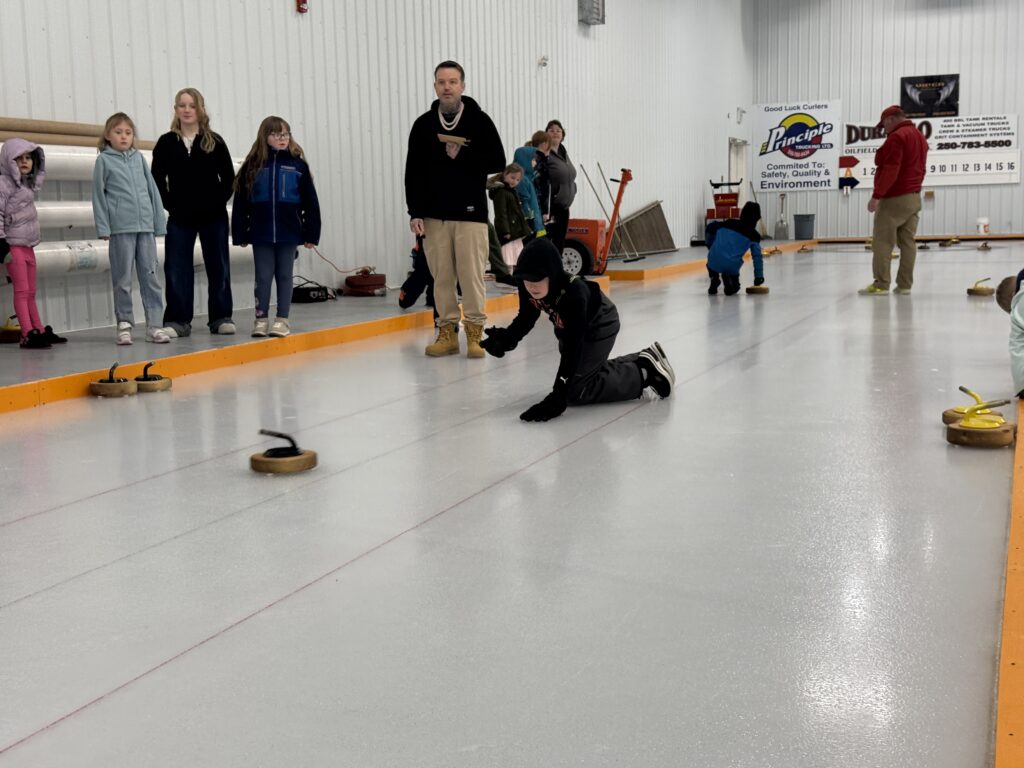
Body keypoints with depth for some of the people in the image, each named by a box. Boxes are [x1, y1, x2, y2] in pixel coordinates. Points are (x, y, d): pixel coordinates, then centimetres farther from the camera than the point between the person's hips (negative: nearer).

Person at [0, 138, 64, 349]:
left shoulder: (28, 184, 16)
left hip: (28, 245, 8)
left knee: (30, 292, 13)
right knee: (21, 290, -10)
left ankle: (40, 331, 18)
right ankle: (28, 335, -11)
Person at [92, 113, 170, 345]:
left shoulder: (139, 157, 11)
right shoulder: (104, 160, 4)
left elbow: (152, 189, 12)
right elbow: (98, 195, 2)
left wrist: (159, 222, 8)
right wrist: (103, 227, -5)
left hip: (145, 225, 3)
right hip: (121, 227, -3)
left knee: (150, 275, 2)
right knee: (123, 278, 3)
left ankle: (154, 325, 5)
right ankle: (124, 323, 12)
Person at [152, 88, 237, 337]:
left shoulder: (214, 142, 2)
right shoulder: (166, 143, 3)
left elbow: (228, 177, 3)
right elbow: (157, 179, 5)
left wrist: (217, 203, -6)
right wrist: (170, 205, -4)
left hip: (213, 216, 0)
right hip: (179, 218, 0)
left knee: (219, 268, 5)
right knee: (176, 269, 0)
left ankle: (221, 317, 15)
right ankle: (177, 320, 6)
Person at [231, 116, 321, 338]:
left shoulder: (298, 165, 0)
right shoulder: (252, 166, 1)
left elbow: (310, 202, 1)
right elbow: (240, 203, 3)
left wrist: (311, 234, -1)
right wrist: (240, 234, 1)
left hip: (289, 232, 0)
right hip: (261, 234, 0)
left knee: (284, 276, 7)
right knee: (263, 277, 6)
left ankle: (282, 319, 14)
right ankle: (261, 318, 16)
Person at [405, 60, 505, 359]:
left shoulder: (479, 120, 1)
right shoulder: (423, 124, 7)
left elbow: (497, 162, -2)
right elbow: (414, 172, 5)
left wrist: (462, 156, -13)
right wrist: (415, 212, -2)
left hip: (471, 211, -2)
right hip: (434, 213, 3)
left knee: (471, 275, -4)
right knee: (441, 276, 4)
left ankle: (474, 333, 5)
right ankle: (447, 331, 13)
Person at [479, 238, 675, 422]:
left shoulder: (574, 293, -43)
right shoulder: (527, 288, -25)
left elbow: (572, 347, -42)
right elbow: (526, 318, -7)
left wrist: (559, 393, -46)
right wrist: (507, 338, -29)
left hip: (599, 327, -7)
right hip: (570, 328, 8)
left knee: (574, 391, -14)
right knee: (589, 372, 23)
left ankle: (644, 373, -2)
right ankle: (641, 361, 39)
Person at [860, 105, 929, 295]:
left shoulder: (896, 137, -13)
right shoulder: (920, 137, 18)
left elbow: (890, 170, -20)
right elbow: (918, 169, 20)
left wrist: (876, 195, -20)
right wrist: (913, 190, 21)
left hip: (894, 199, -9)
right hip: (914, 197, 9)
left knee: (882, 242, -7)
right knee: (908, 242, 6)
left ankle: (881, 284, -10)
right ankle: (904, 284, 6)